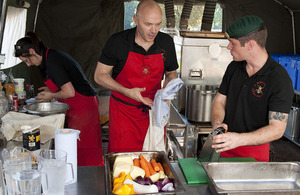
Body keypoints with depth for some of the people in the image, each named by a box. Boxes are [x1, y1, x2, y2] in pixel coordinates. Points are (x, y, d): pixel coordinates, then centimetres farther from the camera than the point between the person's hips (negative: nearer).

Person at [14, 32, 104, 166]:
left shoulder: (52, 62, -16)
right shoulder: (53, 56, 15)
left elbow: (70, 92, -20)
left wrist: (52, 96, -3)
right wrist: (52, 90, 20)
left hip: (82, 108, -10)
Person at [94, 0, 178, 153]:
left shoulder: (166, 42, -1)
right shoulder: (117, 42, -10)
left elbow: (171, 73, 15)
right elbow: (99, 75, -5)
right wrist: (127, 92, -17)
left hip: (153, 109, 3)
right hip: (123, 111, -2)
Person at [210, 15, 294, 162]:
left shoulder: (280, 79, -19)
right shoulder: (234, 67, 0)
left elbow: (277, 129, -23)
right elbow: (219, 101, 5)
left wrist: (239, 139, -36)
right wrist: (217, 124, -17)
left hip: (255, 152, -5)